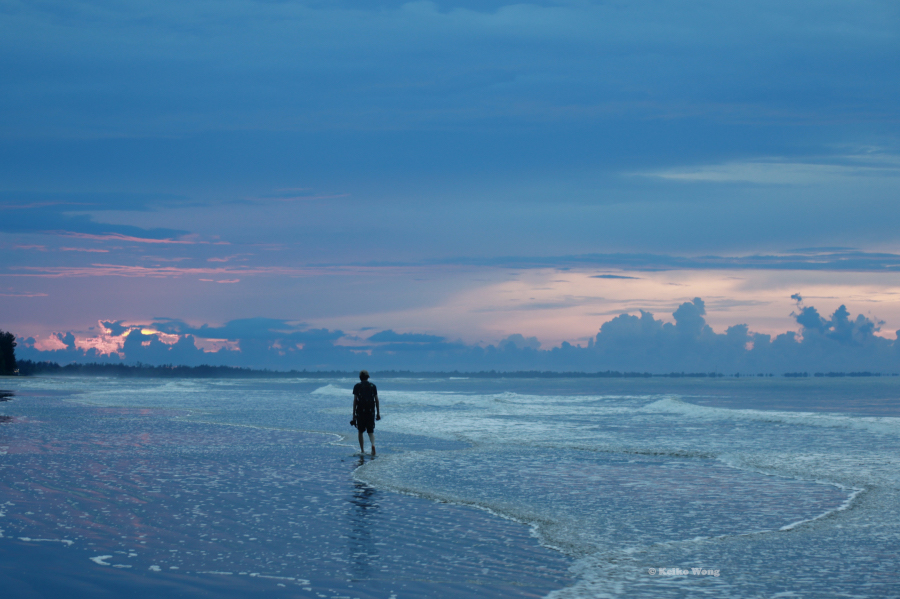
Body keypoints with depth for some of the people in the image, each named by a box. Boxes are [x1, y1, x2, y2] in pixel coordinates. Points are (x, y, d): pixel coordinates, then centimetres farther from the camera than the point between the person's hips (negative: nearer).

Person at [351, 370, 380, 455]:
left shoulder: (357, 386, 0)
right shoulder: (372, 386, 6)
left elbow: (355, 401, -4)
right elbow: (376, 400, 5)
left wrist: (353, 415, -3)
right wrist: (378, 413, 12)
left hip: (360, 411, -1)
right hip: (371, 411, 1)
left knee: (360, 431, 12)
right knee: (371, 431, 3)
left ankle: (362, 450, 14)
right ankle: (373, 445, -24)